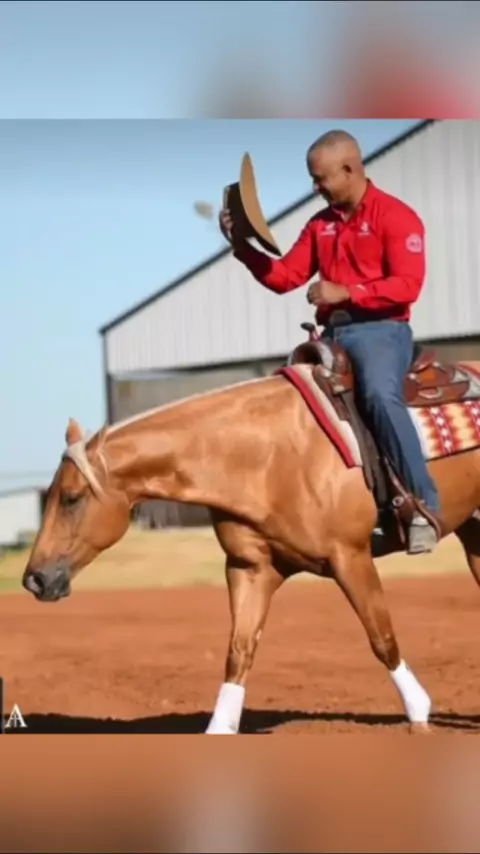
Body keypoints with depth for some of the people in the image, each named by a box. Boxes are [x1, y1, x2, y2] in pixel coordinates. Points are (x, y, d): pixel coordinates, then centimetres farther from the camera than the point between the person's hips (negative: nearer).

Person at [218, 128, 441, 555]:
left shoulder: (396, 216, -5)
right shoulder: (320, 224, 15)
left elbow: (407, 285, -16)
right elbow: (284, 277, 11)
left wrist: (345, 292, -22)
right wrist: (241, 245, -2)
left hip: (380, 329, -8)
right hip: (333, 333, 8)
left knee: (380, 394, -35)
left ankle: (424, 505, -29)